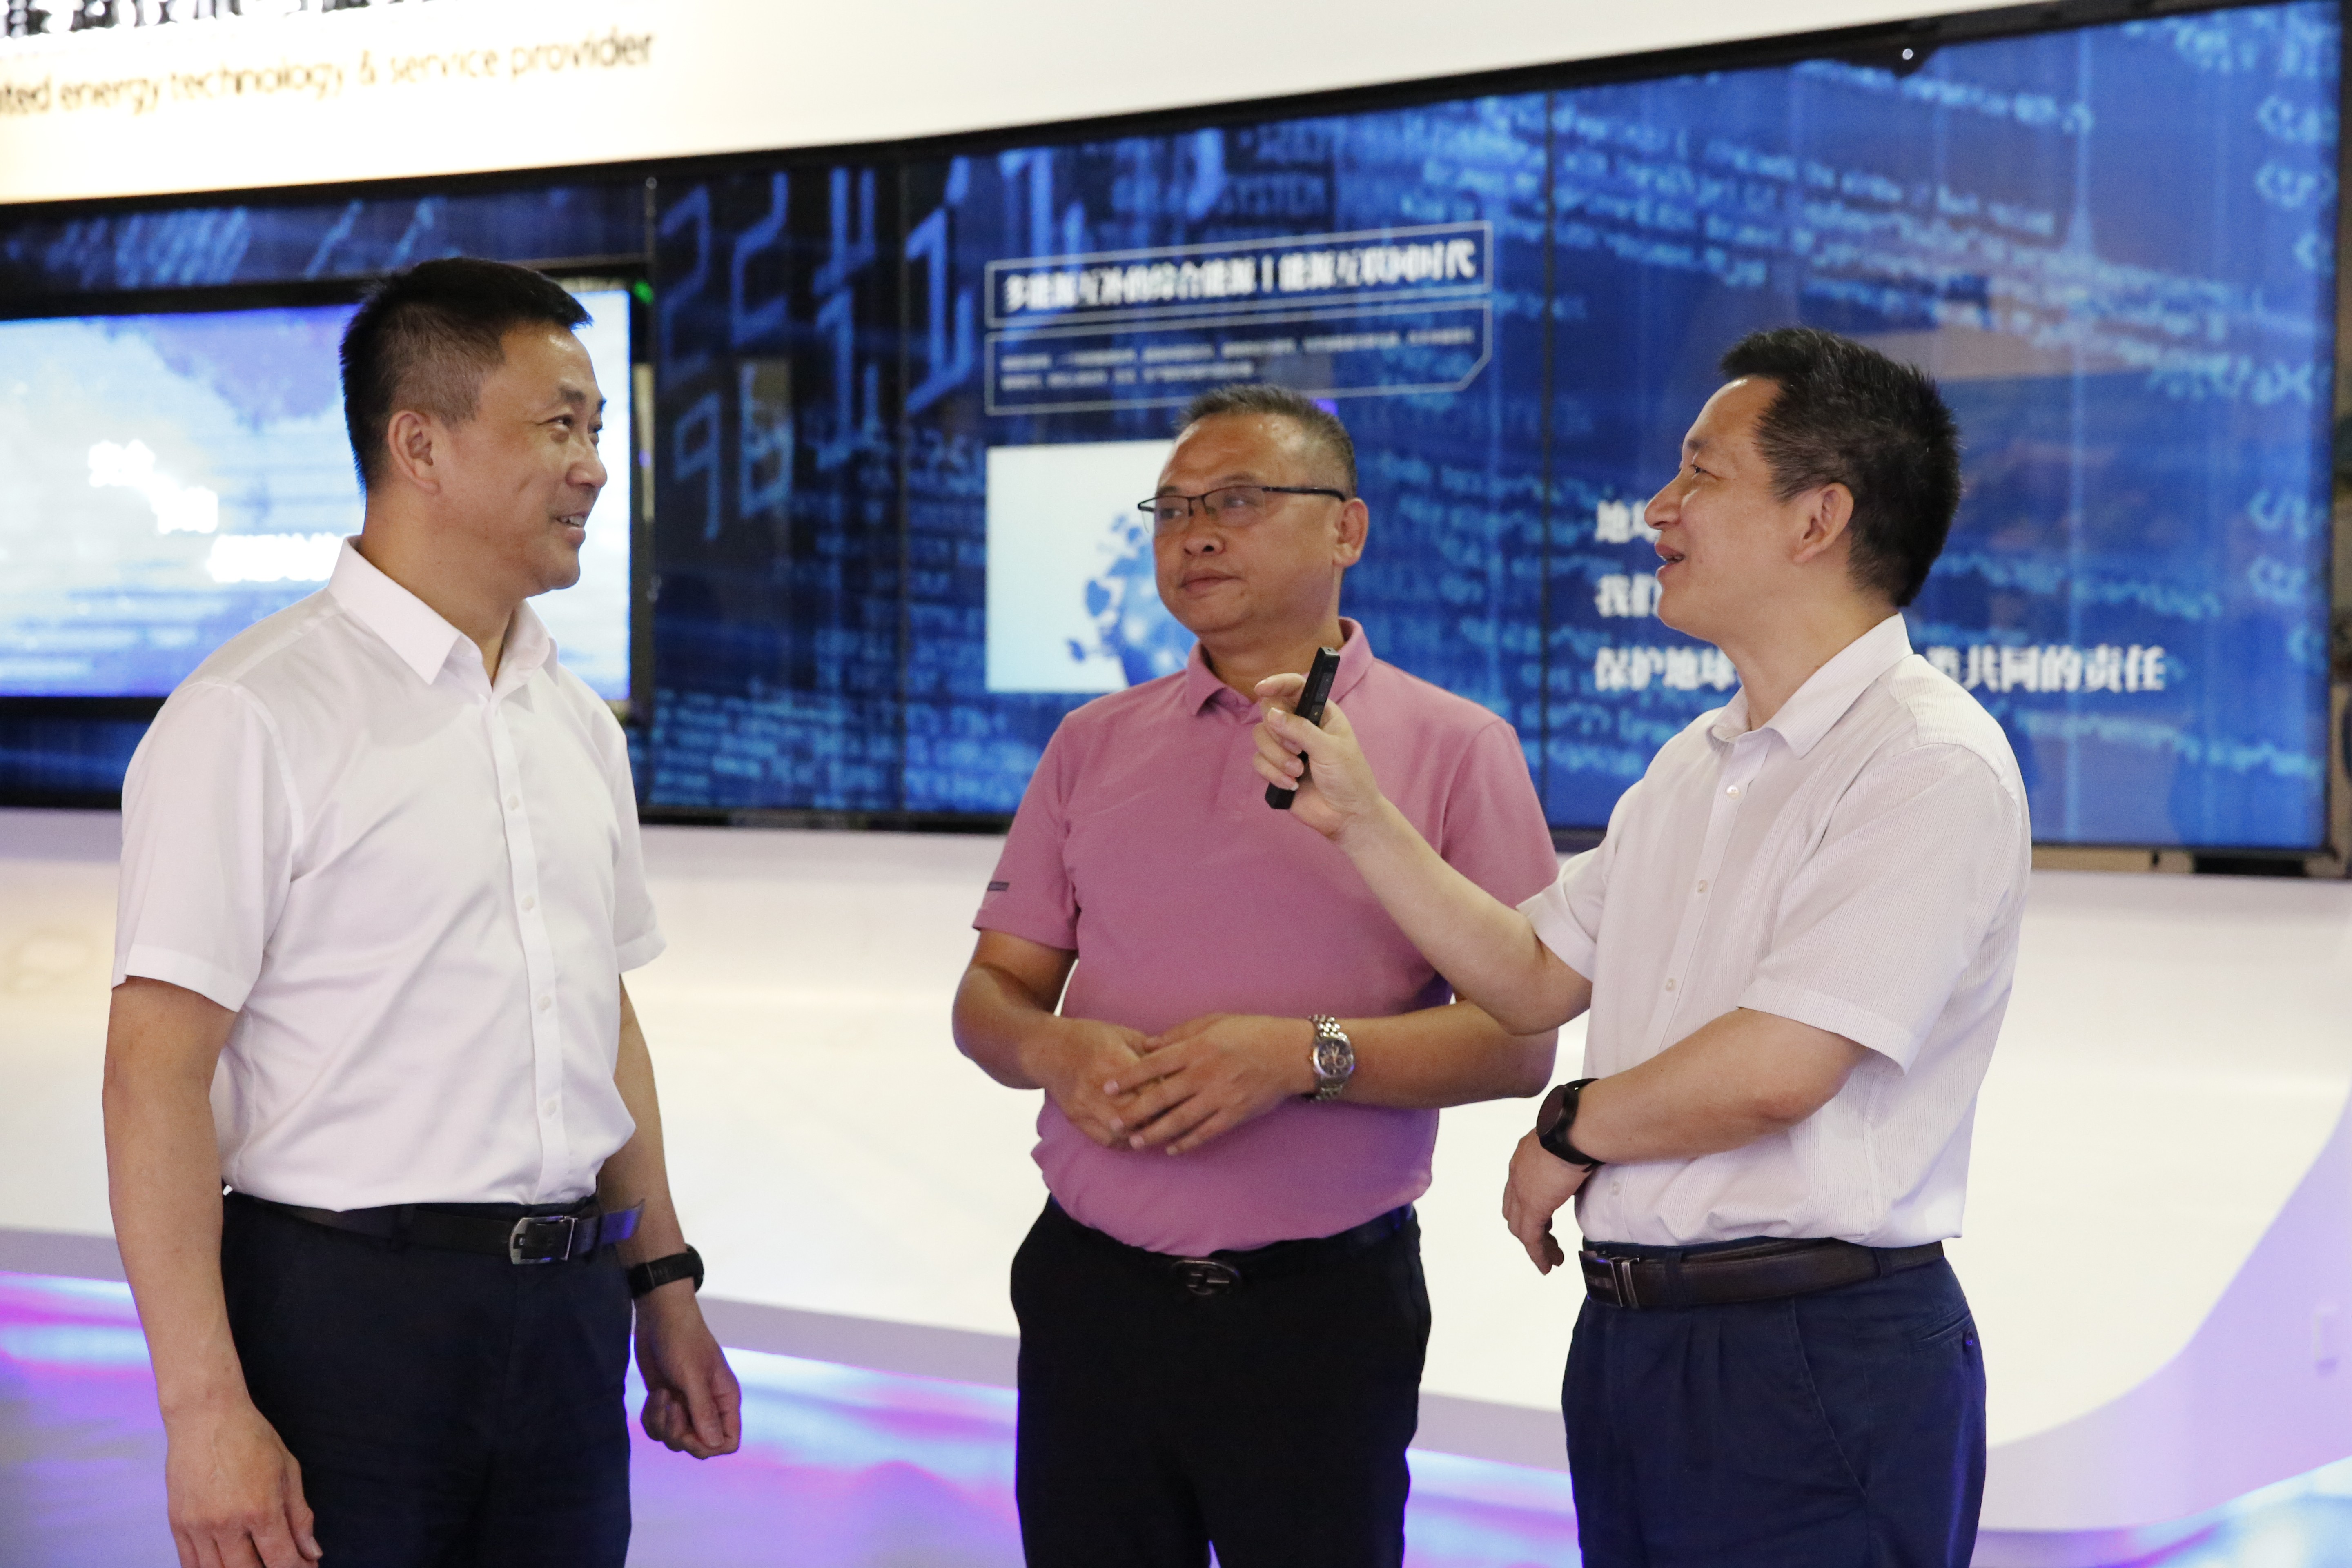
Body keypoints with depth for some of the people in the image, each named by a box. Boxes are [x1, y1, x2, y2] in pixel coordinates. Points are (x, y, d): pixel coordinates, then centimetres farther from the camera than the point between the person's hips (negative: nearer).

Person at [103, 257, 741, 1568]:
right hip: (344, 1309, -6)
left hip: (566, 1311, 6)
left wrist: (662, 1282, 19)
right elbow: (158, 1067, -15)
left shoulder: (577, 722, 12)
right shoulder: (256, 718, -11)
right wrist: (205, 1408, -19)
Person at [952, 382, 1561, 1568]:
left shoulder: (1454, 748, 0)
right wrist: (1052, 1047, -10)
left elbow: (1519, 1038, -7)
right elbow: (992, 991, 13)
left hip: (1325, 1304, -3)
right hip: (1092, 1287, 3)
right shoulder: (1096, 744, 13)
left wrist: (1306, 1054, -20)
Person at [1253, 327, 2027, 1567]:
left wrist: (1569, 1136, -5)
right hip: (1627, 1335, 8)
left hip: (1815, 1363, -8)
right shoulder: (1692, 767, 15)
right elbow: (1531, 981, 19)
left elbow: (1771, 1072, -22)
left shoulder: (1931, 767, -15)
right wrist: (1358, 815, 11)